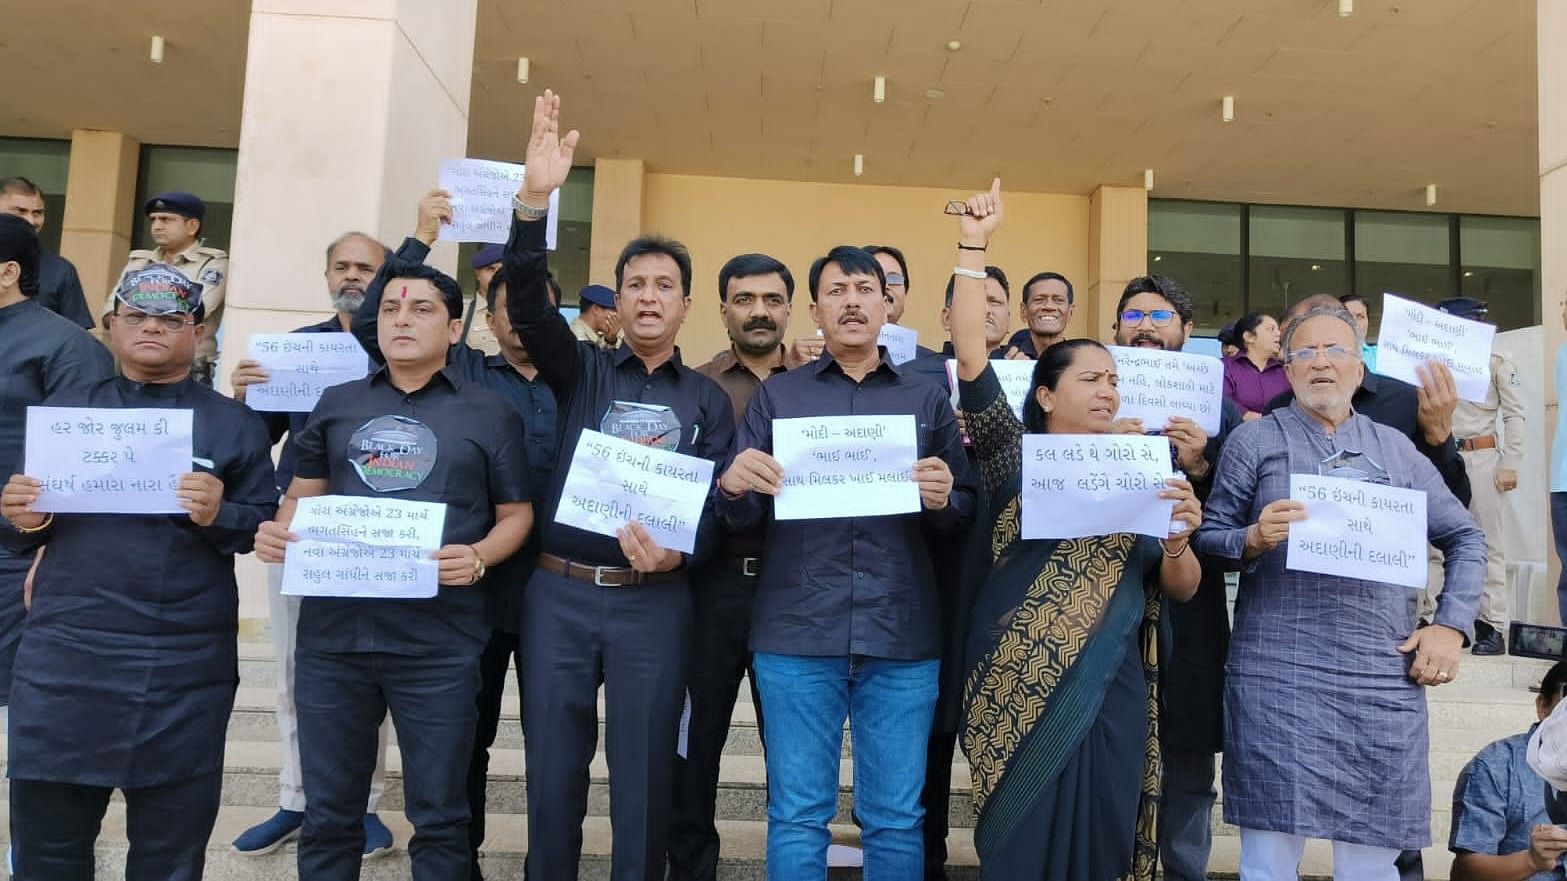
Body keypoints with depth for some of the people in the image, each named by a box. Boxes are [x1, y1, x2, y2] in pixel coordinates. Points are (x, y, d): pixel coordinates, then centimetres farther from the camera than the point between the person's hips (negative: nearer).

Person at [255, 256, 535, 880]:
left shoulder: (490, 413, 4)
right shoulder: (336, 404, 12)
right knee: (328, 811, 15)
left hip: (439, 639, -3)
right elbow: (303, 494, 17)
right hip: (332, 629, 3)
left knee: (437, 814, 9)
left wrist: (478, 557, -16)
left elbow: (516, 513, 3)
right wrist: (276, 531, -5)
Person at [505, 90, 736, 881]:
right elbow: (528, 304, -9)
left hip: (655, 600, 0)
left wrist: (680, 552, -20)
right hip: (558, 591, 1)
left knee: (643, 771, 7)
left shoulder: (708, 399, 9)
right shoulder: (580, 371, 8)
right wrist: (536, 200, -23)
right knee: (553, 766, 9)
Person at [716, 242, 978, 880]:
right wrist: (734, 488, -16)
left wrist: (943, 500, -13)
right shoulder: (776, 395, 11)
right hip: (796, 634, 0)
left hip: (903, 637, 1)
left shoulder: (928, 399, 12)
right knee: (797, 818, 6)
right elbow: (745, 518, 6)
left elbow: (967, 515, 8)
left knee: (896, 820, 8)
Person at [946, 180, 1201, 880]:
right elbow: (970, 357, -10)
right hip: (1021, 686, -3)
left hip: (1111, 689, 3)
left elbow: (1178, 590, 9)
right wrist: (973, 246, -10)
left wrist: (1178, 540, -13)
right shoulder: (1014, 455, 2)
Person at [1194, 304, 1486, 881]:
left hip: (1385, 677, 3)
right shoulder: (1254, 441, 7)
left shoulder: (1396, 448, 16)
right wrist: (1253, 539, -17)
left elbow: (1465, 537, 19)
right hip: (1278, 674, -3)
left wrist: (1451, 626, 7)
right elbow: (1208, 537, 3)